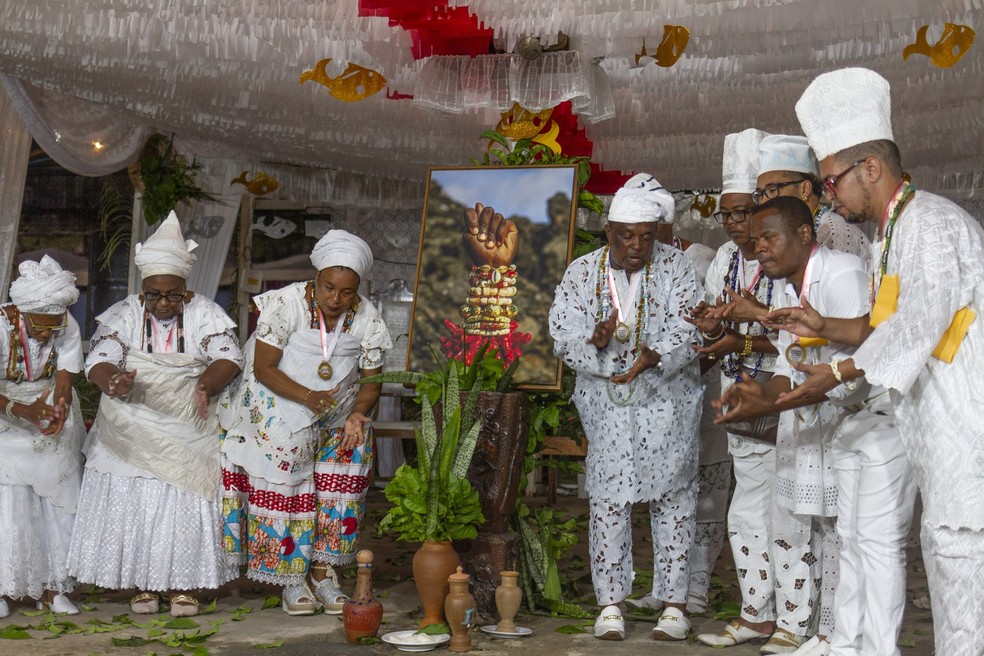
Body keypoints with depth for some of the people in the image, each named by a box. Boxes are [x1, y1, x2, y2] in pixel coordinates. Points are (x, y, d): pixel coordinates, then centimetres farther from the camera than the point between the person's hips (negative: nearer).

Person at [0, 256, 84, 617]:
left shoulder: (68, 328, -14)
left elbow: (63, 383, -17)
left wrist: (59, 411, -38)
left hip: (51, 420, 3)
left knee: (58, 500, 0)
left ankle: (51, 588, 8)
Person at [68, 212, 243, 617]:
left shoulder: (206, 314, -4)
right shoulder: (123, 315, -3)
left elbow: (227, 357, -14)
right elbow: (98, 360, -14)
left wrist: (206, 384, -36)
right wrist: (111, 382, -38)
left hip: (189, 432, 0)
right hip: (134, 432, 1)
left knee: (188, 504, 0)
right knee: (133, 504, 1)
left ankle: (185, 585, 12)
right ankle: (143, 585, 14)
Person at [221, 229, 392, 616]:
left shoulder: (367, 319, -9)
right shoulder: (286, 304, -18)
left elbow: (371, 381, -2)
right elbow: (264, 368, -17)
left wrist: (357, 413, -24)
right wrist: (307, 397, -32)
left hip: (336, 414, 4)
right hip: (279, 407, -3)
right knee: (285, 483, -16)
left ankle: (323, 571, -2)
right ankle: (292, 580, -7)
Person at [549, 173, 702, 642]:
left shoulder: (674, 267, -2)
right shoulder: (582, 272, 2)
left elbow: (686, 330, -11)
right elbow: (562, 335, -3)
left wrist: (654, 356, -31)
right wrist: (595, 339, -24)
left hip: (667, 398, -1)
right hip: (606, 402, 1)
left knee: (672, 497, 1)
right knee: (607, 498, 1)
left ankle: (674, 603, 10)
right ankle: (610, 603, 10)